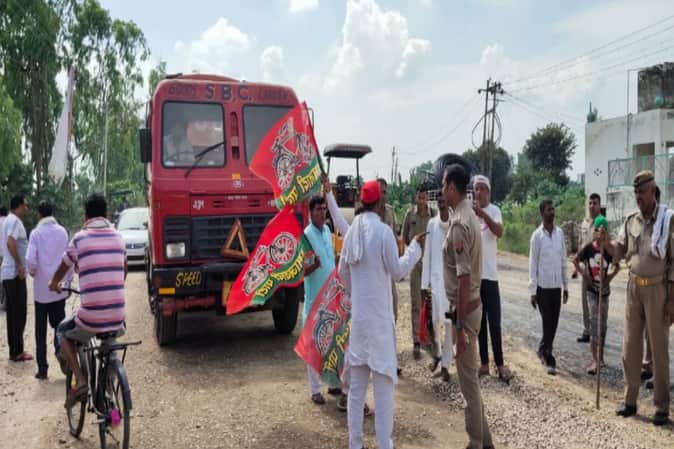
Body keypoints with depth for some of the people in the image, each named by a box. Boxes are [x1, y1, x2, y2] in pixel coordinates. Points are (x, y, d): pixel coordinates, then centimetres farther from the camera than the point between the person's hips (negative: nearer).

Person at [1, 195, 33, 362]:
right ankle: (17, 351, 1)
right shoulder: (15, 221, -14)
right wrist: (20, 265, -24)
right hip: (15, 273, -10)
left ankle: (14, 350, 17)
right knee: (19, 313, -4)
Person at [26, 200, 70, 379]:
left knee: (41, 330, 6)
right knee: (60, 326, 13)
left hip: (42, 288, -2)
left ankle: (42, 368, 7)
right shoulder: (62, 232, -1)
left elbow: (30, 260, -15)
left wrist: (32, 272, 5)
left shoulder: (36, 233, -8)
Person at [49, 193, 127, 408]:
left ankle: (79, 381, 12)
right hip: (117, 320, 4)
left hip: (90, 320, -3)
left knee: (63, 331, 29)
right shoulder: (118, 237, 7)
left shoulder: (79, 238, -2)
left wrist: (54, 284, 38)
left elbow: (62, 270, 16)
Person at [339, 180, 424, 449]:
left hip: (357, 314, 6)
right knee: (383, 384, 1)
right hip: (378, 315, -6)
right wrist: (415, 247, 1)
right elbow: (397, 271, -9)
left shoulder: (352, 231, 5)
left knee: (357, 385, 13)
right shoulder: (383, 231, -14)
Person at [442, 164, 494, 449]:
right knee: (471, 378, 19)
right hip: (471, 306, 10)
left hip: (464, 310, -10)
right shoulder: (468, 216, 9)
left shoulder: (459, 223, -21)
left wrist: (460, 325, -21)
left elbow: (464, 277, -24)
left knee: (468, 381, 3)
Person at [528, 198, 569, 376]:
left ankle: (542, 350, 30)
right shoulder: (537, 236, -8)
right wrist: (532, 290, -11)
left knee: (553, 323, 11)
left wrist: (566, 285, 10)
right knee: (547, 324, -1)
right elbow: (532, 264, -8)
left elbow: (563, 260, 11)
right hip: (543, 286, -4)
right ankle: (549, 360, 7)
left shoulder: (560, 233, 6)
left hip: (557, 286, 5)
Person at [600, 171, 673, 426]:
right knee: (630, 345, 10)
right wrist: (606, 243, -15)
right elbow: (619, 253, 7)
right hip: (634, 287, 5)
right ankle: (630, 400, 21)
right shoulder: (630, 221, 6)